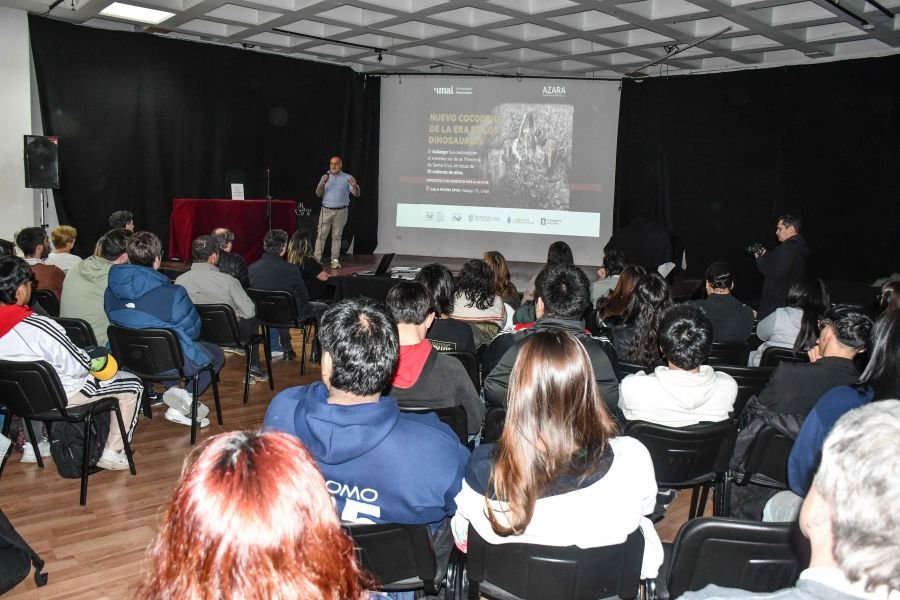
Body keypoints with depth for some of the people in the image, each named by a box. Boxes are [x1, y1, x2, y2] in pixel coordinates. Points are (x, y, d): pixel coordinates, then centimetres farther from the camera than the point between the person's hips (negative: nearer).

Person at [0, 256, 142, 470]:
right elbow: (80, 368, -24)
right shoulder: (40, 328, -34)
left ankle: (32, 445, 42)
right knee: (133, 385, 5)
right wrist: (93, 358, -1)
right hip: (59, 396, -7)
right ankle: (112, 453, 10)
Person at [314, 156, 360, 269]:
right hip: (326, 210, 1)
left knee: (337, 236, 3)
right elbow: (318, 194, 1)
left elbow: (357, 194, -6)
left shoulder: (347, 178, 1)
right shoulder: (325, 177, 8)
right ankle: (316, 259, -2)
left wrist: (354, 186, -29)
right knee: (321, 235, -3)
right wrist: (323, 183, -17)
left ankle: (335, 260, 5)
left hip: (341, 212, -1)